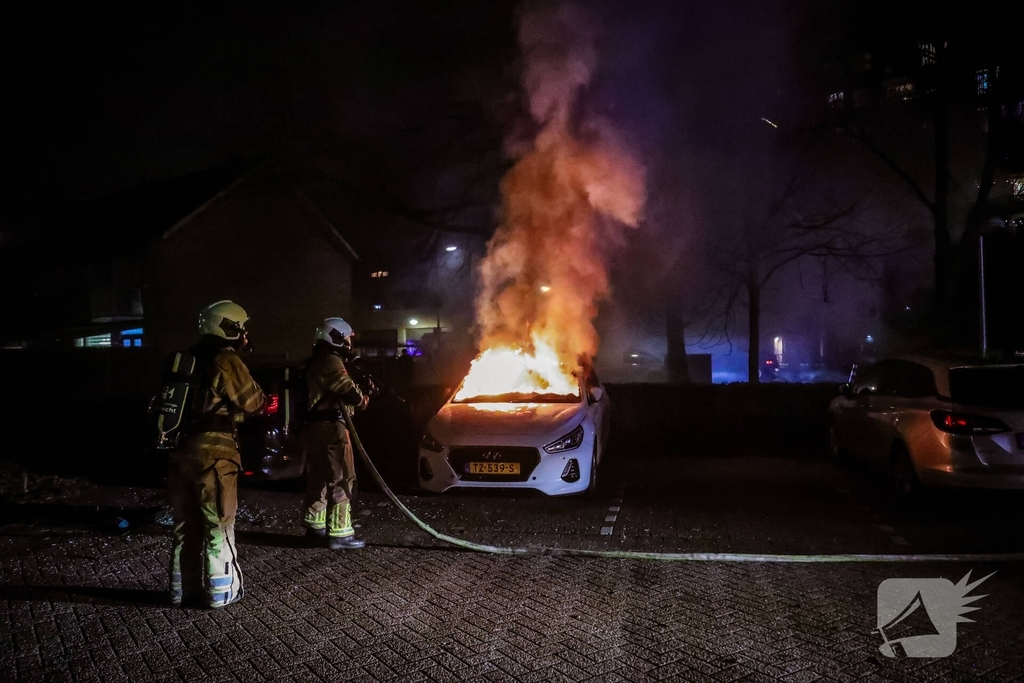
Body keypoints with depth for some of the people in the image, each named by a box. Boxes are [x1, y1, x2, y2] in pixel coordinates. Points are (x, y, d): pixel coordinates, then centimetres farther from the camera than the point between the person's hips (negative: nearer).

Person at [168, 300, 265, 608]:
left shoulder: (189, 359, 12)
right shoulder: (226, 361, -10)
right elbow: (253, 402, -4)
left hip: (181, 452, 7)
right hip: (213, 455, -7)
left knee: (185, 525, 14)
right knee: (218, 526, 3)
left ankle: (183, 590, 21)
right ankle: (221, 591, 9)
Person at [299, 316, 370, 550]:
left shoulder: (317, 363, 21)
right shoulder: (331, 362, -13)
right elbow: (349, 392, -17)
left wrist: (361, 388, 3)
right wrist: (363, 399, 5)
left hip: (316, 427, 11)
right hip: (330, 427, -11)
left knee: (319, 478, 16)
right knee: (341, 480, -7)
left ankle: (315, 526, 24)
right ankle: (340, 533, -7)